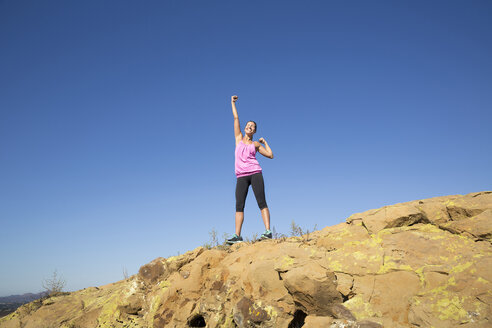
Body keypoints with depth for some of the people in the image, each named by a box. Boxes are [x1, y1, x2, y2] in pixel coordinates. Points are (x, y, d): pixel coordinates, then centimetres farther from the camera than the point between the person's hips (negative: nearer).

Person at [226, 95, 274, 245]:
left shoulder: (255, 144, 15)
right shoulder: (239, 138, 17)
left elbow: (270, 155, 15)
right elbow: (236, 118, 17)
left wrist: (264, 142, 19)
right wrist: (233, 103, 20)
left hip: (255, 173, -1)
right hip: (241, 176, 1)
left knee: (261, 202, -11)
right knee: (239, 205, -7)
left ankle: (268, 231, -16)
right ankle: (237, 235, -10)